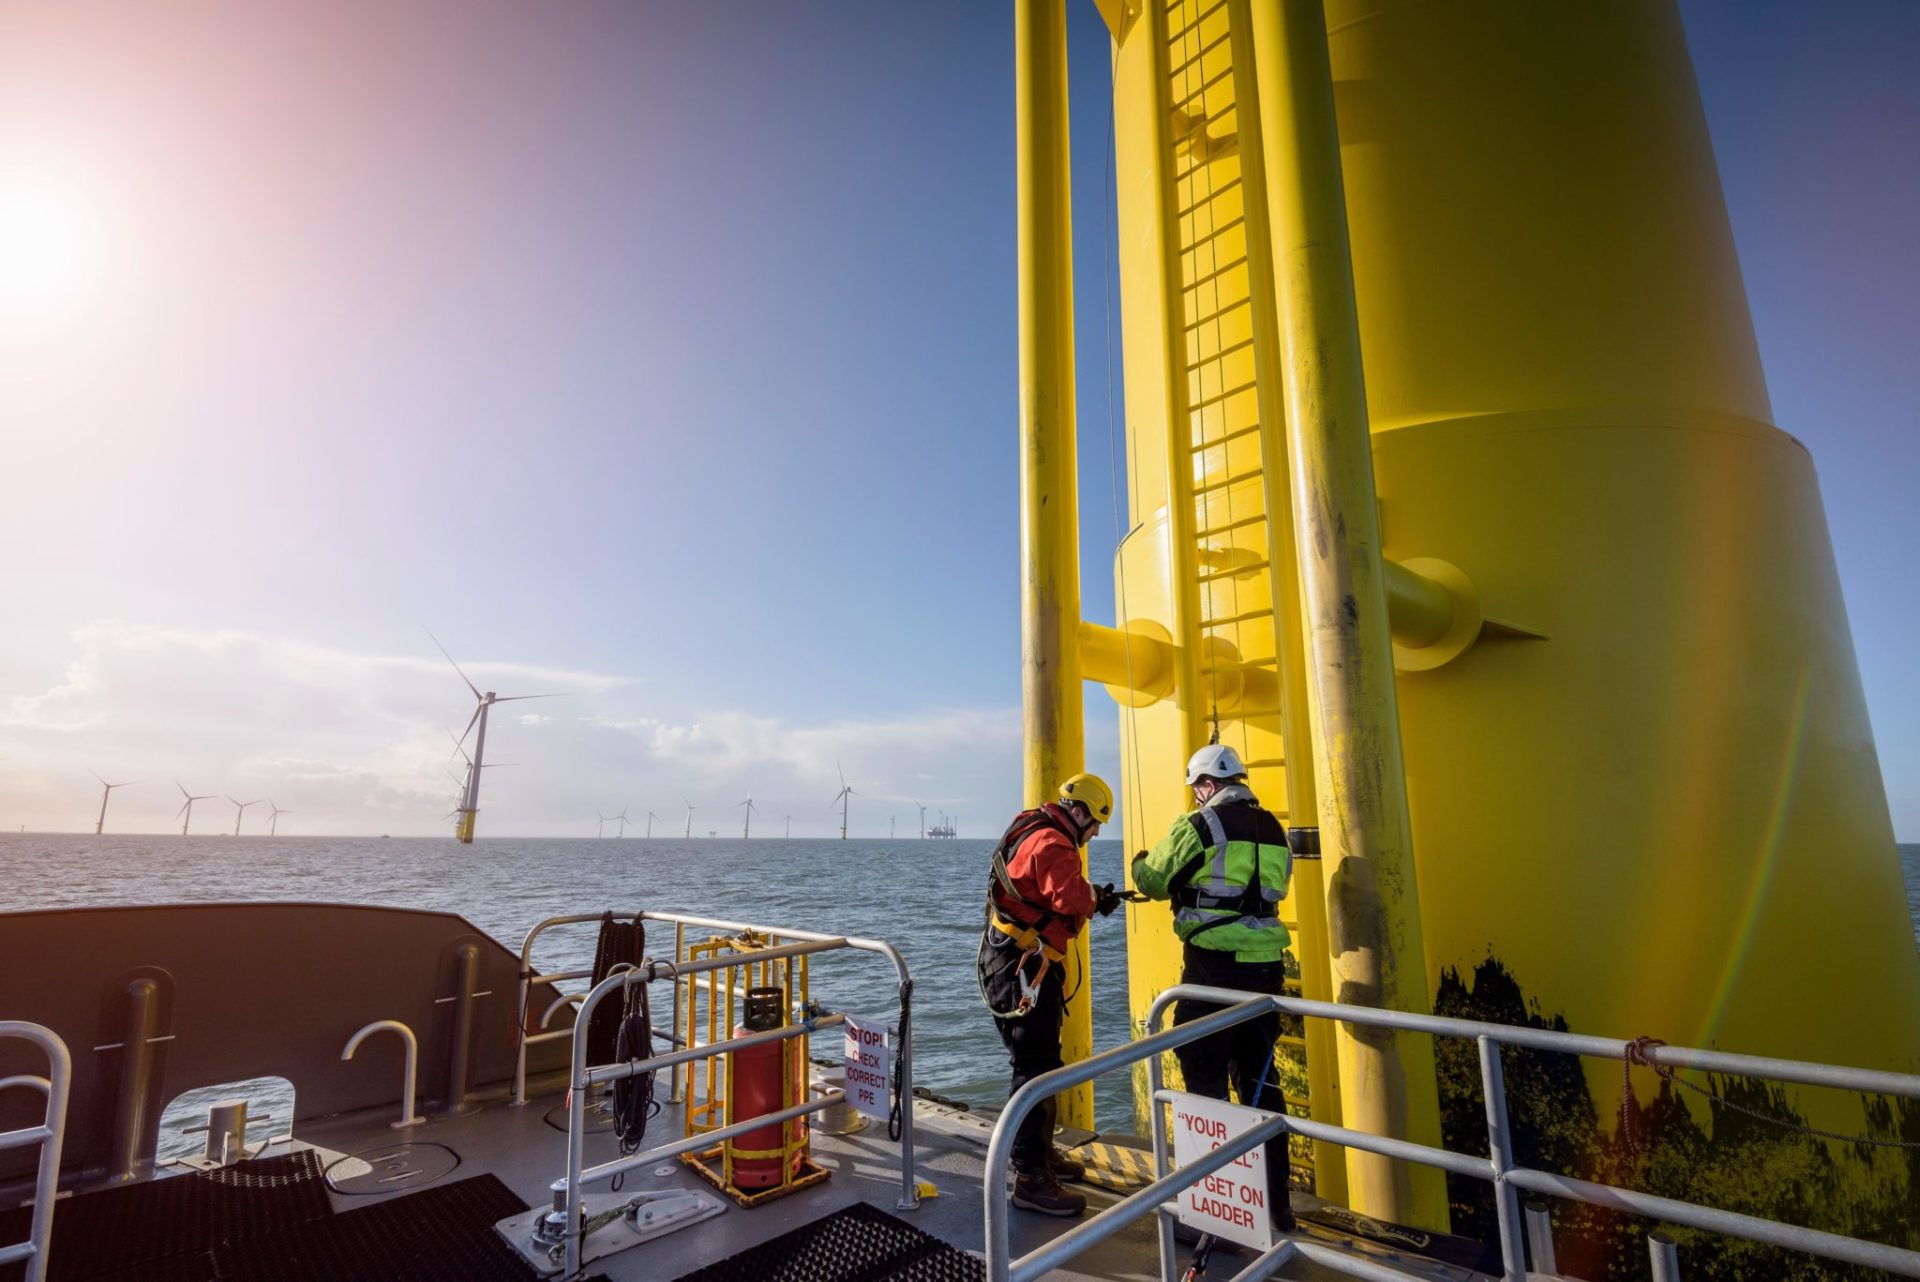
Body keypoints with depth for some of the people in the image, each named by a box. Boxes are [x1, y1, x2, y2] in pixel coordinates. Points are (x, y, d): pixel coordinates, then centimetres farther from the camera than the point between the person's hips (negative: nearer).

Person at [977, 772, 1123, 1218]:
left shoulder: (1032, 833, 15)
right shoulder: (1051, 842, -18)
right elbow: (1070, 898, -31)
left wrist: (1090, 898, 4)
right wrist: (1096, 898, -10)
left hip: (1014, 964, 11)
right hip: (1024, 968, -11)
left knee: (1036, 1063, 21)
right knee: (1036, 1068, -5)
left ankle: (1039, 1152, 36)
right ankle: (1030, 1179, 3)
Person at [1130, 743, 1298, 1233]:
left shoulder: (1199, 825, -10)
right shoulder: (1273, 828, 10)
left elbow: (1153, 881, -3)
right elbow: (1266, 890, 16)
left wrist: (1140, 861, 20)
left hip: (1213, 964, -6)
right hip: (1266, 965, 7)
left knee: (1206, 1078, 7)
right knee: (1259, 1079, 18)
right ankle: (1275, 1197, 28)